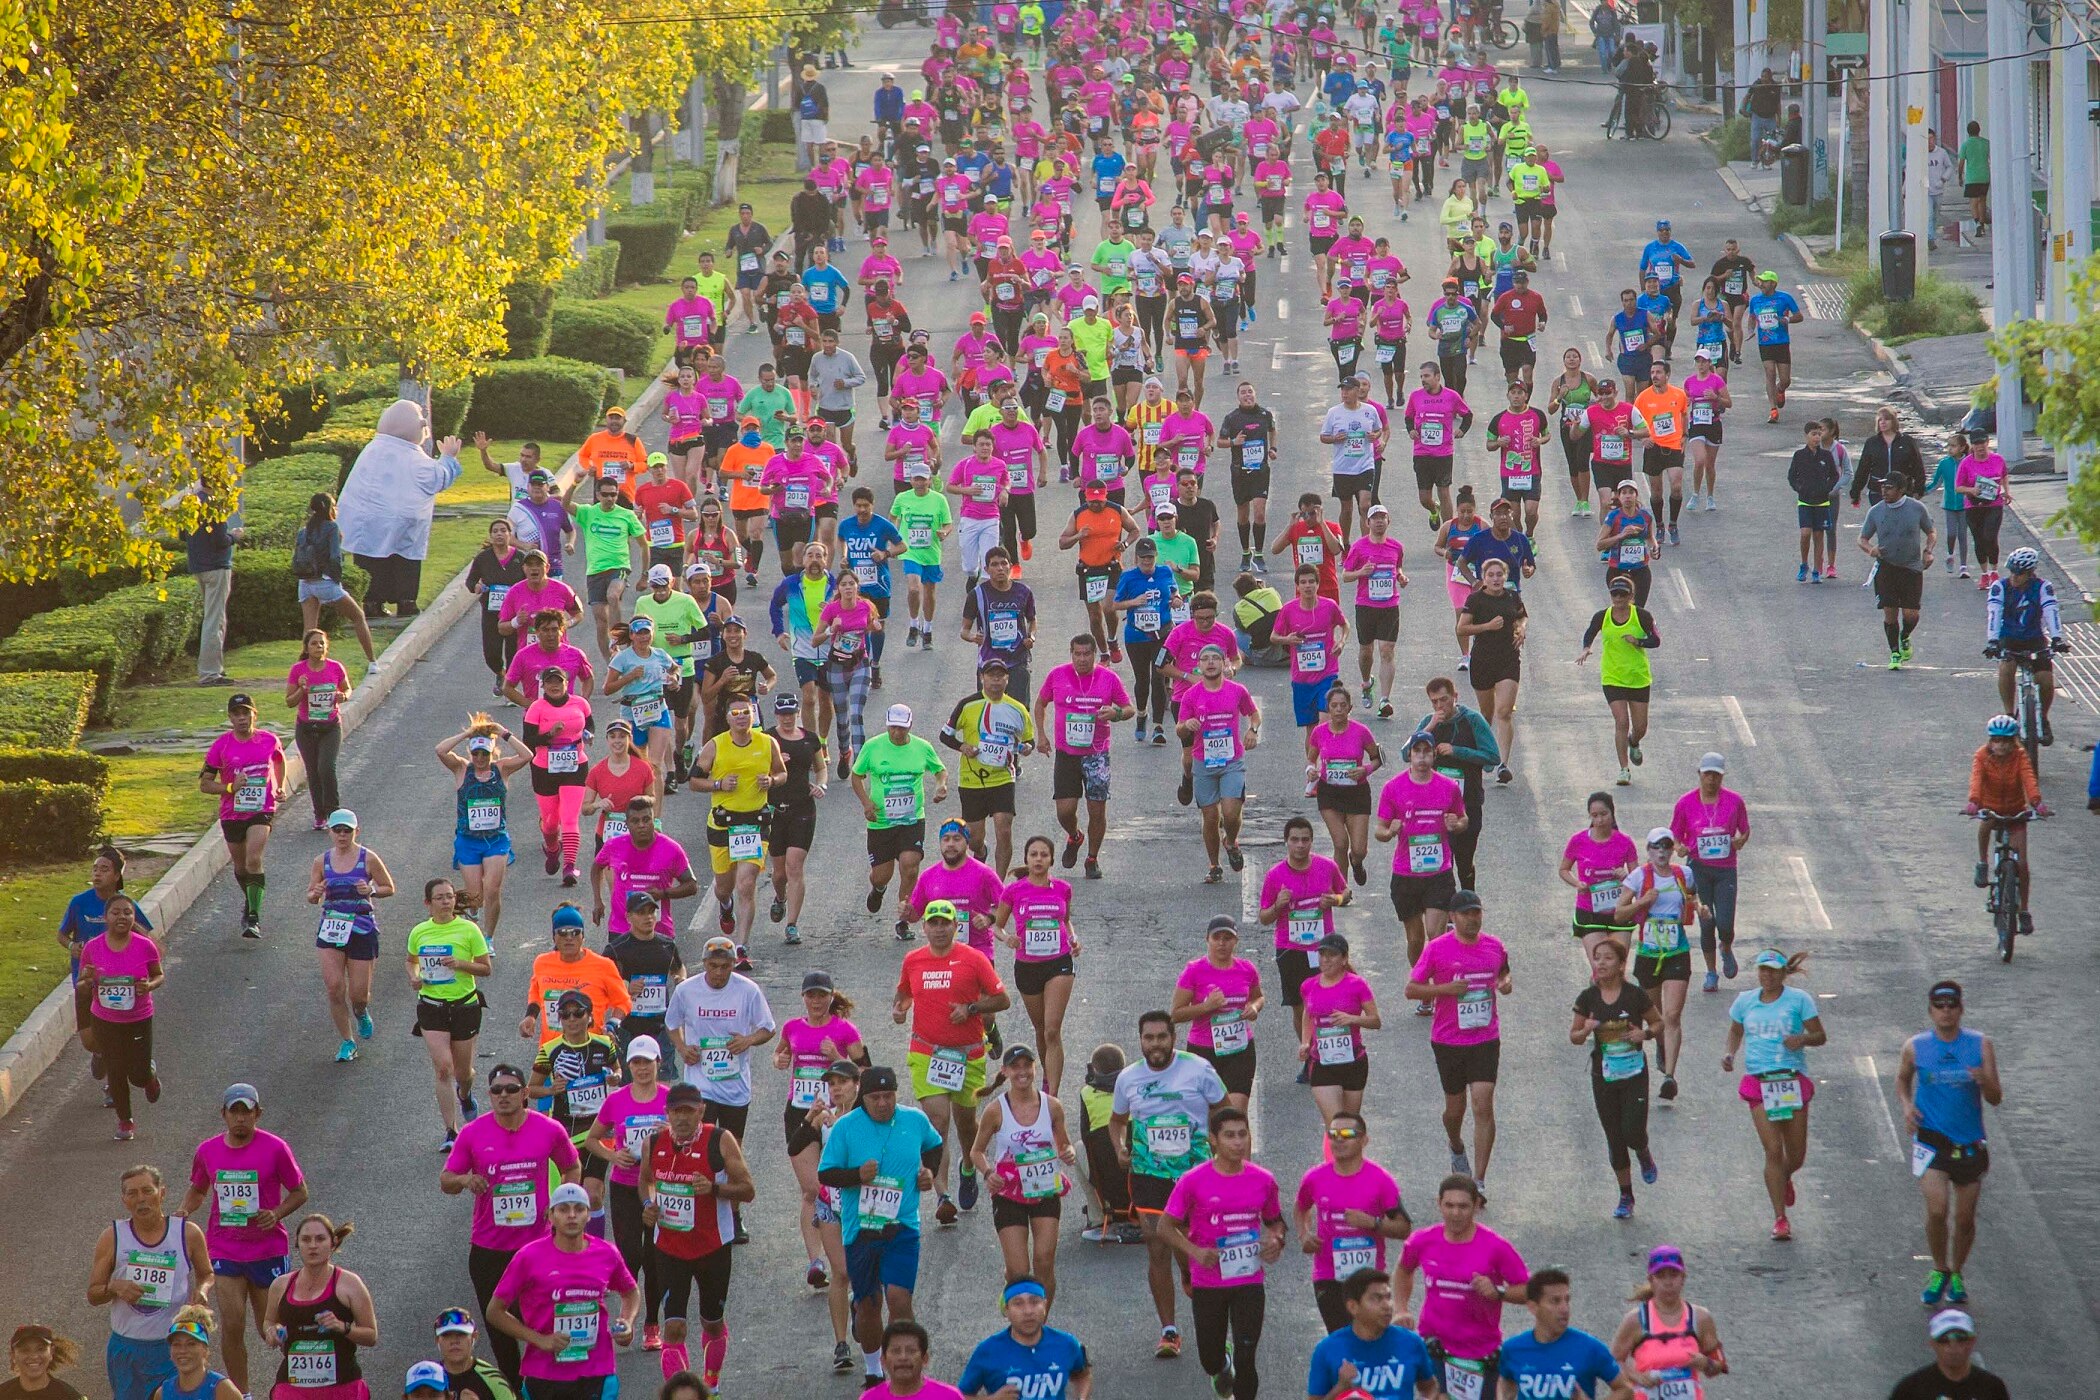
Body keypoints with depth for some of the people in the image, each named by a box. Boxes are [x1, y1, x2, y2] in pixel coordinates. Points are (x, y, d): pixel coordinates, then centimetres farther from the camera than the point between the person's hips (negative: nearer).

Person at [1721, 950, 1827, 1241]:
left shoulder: (1798, 999, -1)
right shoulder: (1746, 1001, 8)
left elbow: (1820, 1036, 1)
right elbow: (1735, 1031, 24)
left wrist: (1802, 1039, -20)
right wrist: (1729, 1053, 5)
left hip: (1792, 1079, -1)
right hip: (1759, 1082, 1)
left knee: (1796, 1153, 5)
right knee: (1773, 1150, -10)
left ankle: (1785, 1178, 44)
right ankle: (1780, 1219, -2)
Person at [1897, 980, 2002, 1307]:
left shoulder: (1980, 1045, -2)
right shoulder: (1915, 1047, -1)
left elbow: (1996, 1099, -2)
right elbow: (1902, 1080, 19)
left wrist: (1985, 1081, -24)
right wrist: (1907, 1105, -1)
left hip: (1969, 1142, 1)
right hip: (1930, 1138, -1)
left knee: (1964, 1218, 7)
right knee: (1937, 1210, -17)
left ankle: (1956, 1274, 30)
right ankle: (1939, 1271, 5)